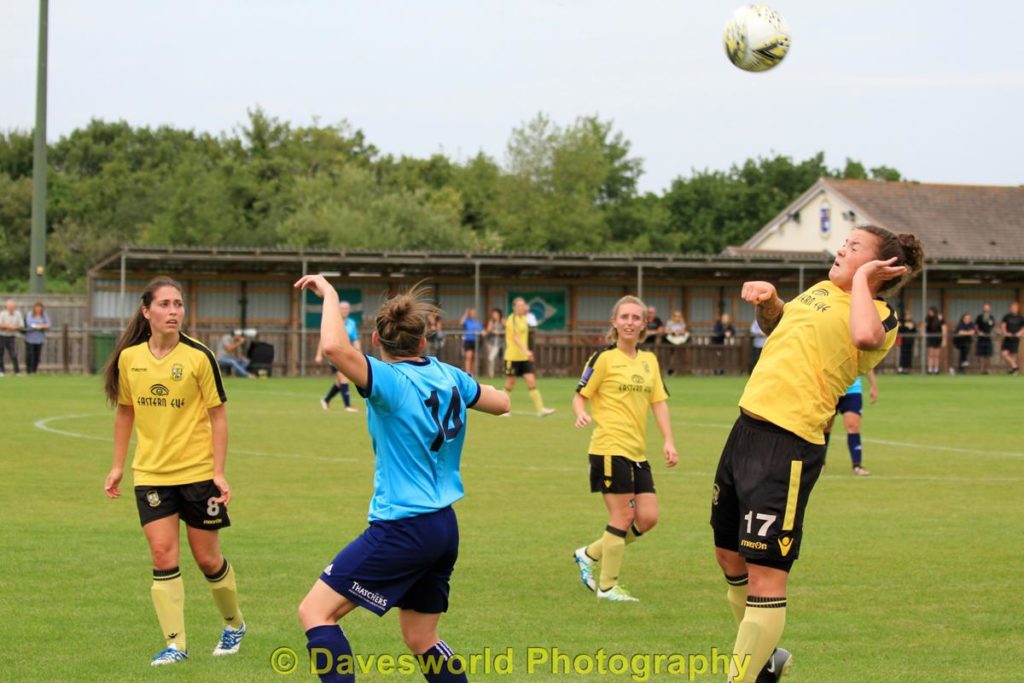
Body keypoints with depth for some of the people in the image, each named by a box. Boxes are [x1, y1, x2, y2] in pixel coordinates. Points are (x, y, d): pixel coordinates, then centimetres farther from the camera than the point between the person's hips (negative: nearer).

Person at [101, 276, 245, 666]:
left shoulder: (199, 357, -10)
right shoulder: (129, 358, -1)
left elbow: (217, 416, -7)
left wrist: (219, 473, -11)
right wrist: (117, 466, 13)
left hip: (198, 472, -2)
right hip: (150, 473, 2)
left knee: (207, 558, 6)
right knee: (162, 556, -7)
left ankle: (233, 624, 31)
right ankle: (175, 644, 0)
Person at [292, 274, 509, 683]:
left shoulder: (390, 381, -16)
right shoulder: (447, 376, 5)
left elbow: (334, 347, -33)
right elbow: (500, 403, 22)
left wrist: (329, 294, -18)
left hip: (401, 530, -8)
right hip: (444, 528, 8)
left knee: (315, 611, -3)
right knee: (421, 641, 19)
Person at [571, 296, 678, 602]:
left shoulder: (649, 360, 14)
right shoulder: (604, 358, -4)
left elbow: (658, 401, 14)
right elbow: (580, 395, -2)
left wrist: (668, 441, 4)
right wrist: (581, 414, -24)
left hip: (637, 452, 7)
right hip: (610, 448, -7)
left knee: (648, 518, 2)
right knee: (622, 517, -5)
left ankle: (589, 554, 20)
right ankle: (607, 586, 7)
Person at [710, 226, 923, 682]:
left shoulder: (880, 316, -6)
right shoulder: (820, 291, 17)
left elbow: (865, 336, -32)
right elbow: (775, 324, 35)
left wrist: (861, 279, -15)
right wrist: (766, 298, 13)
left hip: (789, 443, -9)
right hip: (748, 427, 9)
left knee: (764, 575, -10)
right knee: (730, 557, 20)